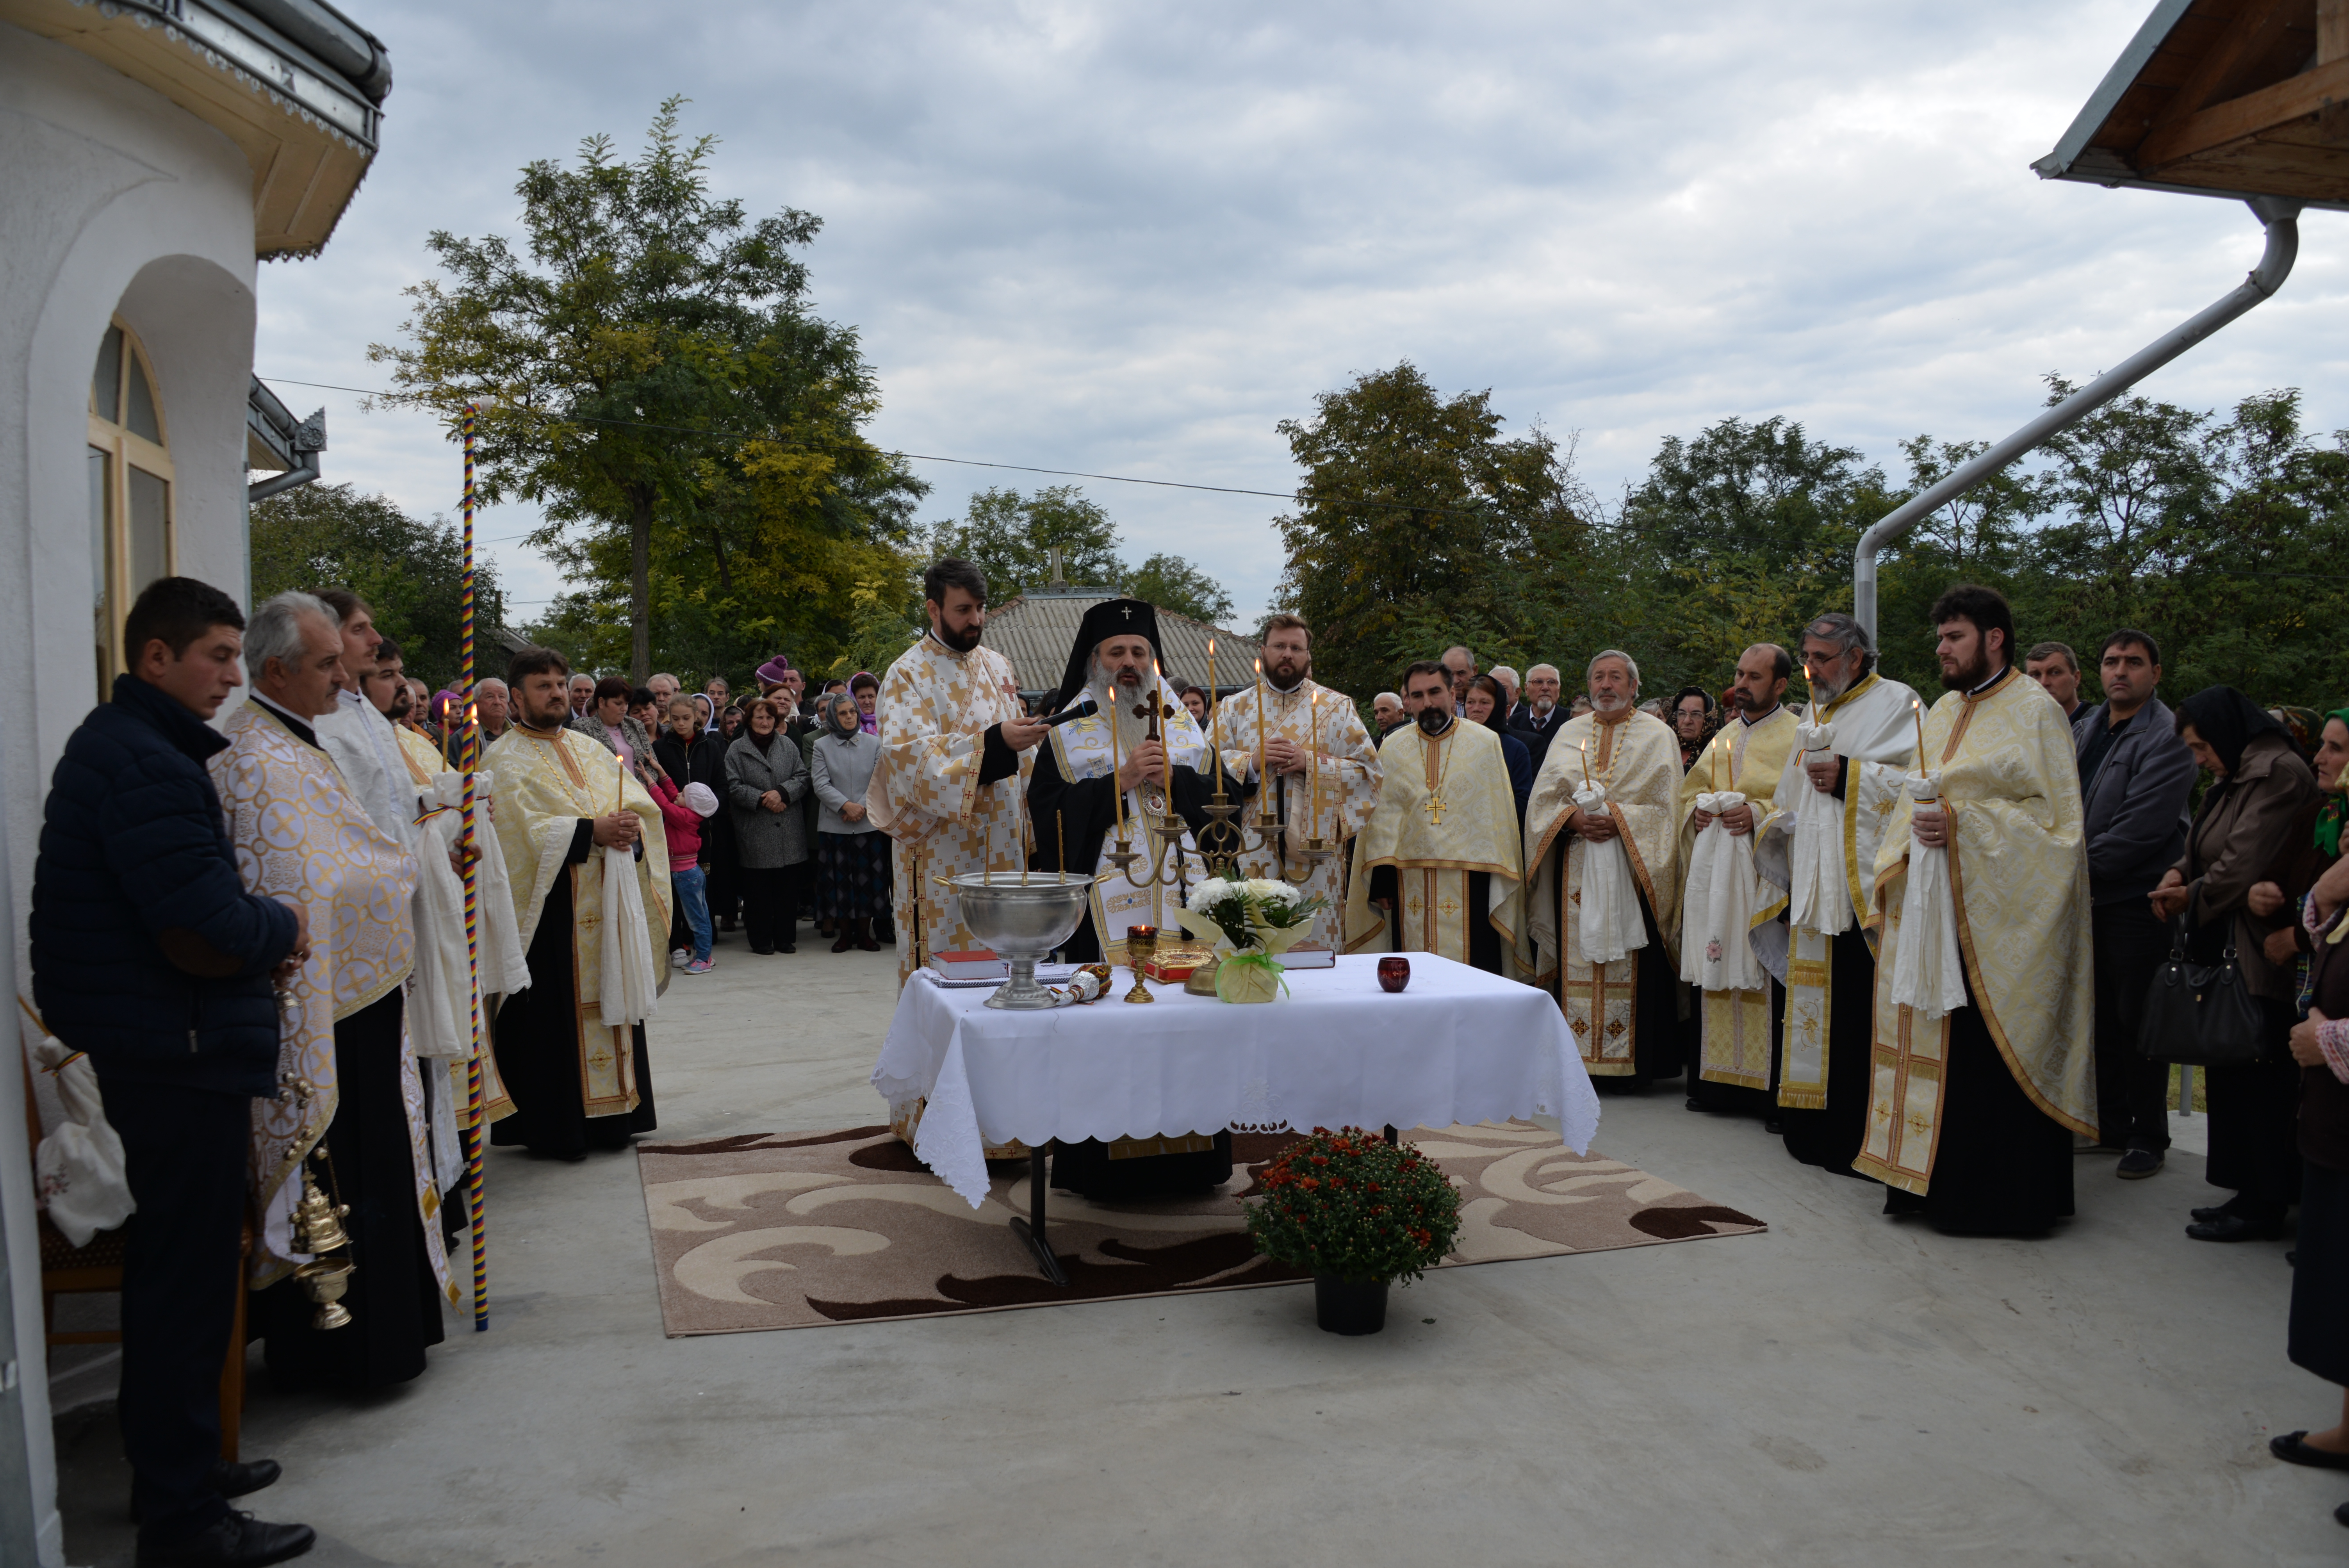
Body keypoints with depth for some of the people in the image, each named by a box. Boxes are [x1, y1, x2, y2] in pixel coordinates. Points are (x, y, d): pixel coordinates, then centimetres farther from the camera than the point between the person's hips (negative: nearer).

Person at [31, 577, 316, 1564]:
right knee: (187, 1271, -2)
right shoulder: (146, 762, -19)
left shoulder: (121, 744, 15)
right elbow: (208, 925, -26)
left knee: (176, 1262, 19)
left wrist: (258, 930, -1)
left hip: (153, 1046, 11)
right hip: (180, 1049, -11)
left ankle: (175, 1463, 34)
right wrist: (284, 928, -7)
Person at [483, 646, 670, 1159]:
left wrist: (632, 827, -11)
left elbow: (642, 804, 10)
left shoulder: (591, 750, 17)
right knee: (554, 1015, -2)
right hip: (550, 910, -6)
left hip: (607, 904, 6)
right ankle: (552, 1126, 6)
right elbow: (526, 829, -15)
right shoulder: (505, 762, -2)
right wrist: (592, 832, -22)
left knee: (608, 1003, 9)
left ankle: (609, 1114, 17)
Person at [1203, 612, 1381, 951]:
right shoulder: (1236, 708, 12)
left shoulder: (1337, 707, 9)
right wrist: (1252, 761, -11)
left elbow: (1369, 770, 3)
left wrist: (1311, 763, -9)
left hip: (1315, 850, -1)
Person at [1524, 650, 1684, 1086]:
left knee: (1631, 964, -5)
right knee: (1578, 960, 1)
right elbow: (1543, 797, 8)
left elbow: (1664, 806, -2)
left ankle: (1635, 1061, 1)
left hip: (1633, 866, -3)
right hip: (1576, 865, 3)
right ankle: (1579, 1057, 6)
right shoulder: (1569, 733, 14)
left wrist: (1618, 821, -15)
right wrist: (1574, 818, -11)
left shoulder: (1658, 735, 5)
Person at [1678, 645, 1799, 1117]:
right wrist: (1697, 810, 2)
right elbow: (1691, 791, 23)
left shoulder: (1798, 736, -1)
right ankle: (1718, 1081, 14)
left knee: (1768, 981, -7)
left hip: (1767, 877, -6)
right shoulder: (1725, 736, 19)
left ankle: (1773, 1091, 0)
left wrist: (1759, 814, -21)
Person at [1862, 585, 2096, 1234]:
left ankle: (1998, 1196, 5)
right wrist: (1917, 828, 1)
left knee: (1988, 1054, -5)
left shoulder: (2036, 712, -5)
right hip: (1929, 908, 7)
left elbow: (2055, 816, -11)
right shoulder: (1942, 712, 16)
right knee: (1929, 1042, 7)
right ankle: (1932, 1180, 16)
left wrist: (1964, 824, -20)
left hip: (1995, 915, -7)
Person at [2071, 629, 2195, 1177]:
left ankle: (2150, 1138, 13)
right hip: (2087, 896, 7)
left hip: (2137, 900, -7)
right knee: (2101, 1015, 14)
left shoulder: (2167, 737, -13)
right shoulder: (2084, 727, 11)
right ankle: (2111, 1125, 26)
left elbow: (2139, 830, -20)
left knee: (2136, 1019, 0)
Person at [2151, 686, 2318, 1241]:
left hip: (2261, 954, -10)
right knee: (2230, 1073, 12)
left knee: (2257, 1075, -3)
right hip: (2229, 950, 10)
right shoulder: (2232, 779, 16)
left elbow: (2245, 859, -20)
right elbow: (2201, 846, 17)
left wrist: (2192, 896, -5)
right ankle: (2252, 1194, 20)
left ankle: (2263, 1204, 6)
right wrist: (2178, 874, -5)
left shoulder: (2279, 773, -15)